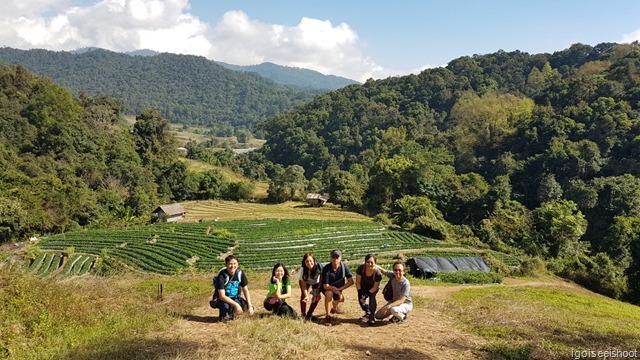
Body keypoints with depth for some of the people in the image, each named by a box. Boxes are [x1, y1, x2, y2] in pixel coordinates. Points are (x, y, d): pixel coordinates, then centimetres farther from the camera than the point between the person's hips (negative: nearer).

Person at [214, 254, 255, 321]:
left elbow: (245, 290, -4)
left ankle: (232, 313, 7)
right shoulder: (222, 276, -23)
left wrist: (250, 306, -15)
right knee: (226, 306, -37)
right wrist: (236, 305, -35)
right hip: (223, 300, -4)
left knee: (247, 306, -20)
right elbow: (222, 296, -27)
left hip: (235, 298, 4)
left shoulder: (240, 273, -10)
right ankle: (224, 315, -1)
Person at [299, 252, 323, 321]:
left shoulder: (319, 266, -38)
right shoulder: (303, 269, -35)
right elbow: (304, 285, -28)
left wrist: (319, 292, -27)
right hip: (305, 282, 0)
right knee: (303, 296, -15)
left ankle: (309, 314, 8)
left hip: (316, 282, 1)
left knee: (317, 297, -11)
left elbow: (321, 279, -23)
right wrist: (306, 296, -38)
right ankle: (303, 315, 1)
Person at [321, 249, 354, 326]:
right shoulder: (326, 269, -28)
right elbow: (325, 286, -26)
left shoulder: (344, 266, -21)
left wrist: (340, 289, -28)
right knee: (329, 294, -32)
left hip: (339, 288, 5)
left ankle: (334, 308, 34)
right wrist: (337, 291, -32)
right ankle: (327, 316, -20)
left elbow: (351, 281, -20)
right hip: (328, 288, -5)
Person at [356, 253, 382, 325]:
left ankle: (372, 317, -11)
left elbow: (375, 287, -20)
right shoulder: (361, 268, -29)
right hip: (363, 286, 2)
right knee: (361, 300, -11)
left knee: (372, 297, -27)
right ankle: (367, 312, 21)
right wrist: (360, 293, -27)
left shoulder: (378, 273, -33)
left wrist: (367, 293, -34)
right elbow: (358, 282, -16)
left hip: (373, 288, -2)